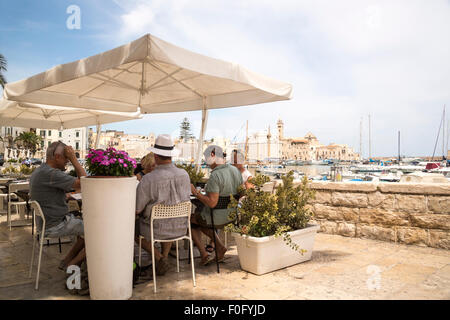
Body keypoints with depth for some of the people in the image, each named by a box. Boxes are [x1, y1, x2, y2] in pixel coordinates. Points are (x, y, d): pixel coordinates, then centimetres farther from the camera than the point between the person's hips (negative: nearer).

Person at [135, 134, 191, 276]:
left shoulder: (148, 179, -23)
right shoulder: (184, 175, -8)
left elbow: (136, 210, -16)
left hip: (156, 230, -4)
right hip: (181, 227, 4)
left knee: (133, 227, 28)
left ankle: (158, 257, 11)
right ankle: (165, 255, 22)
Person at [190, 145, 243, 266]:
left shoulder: (215, 176, -24)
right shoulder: (235, 170, 1)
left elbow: (212, 203, -28)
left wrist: (195, 192, -18)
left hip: (217, 217, -8)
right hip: (233, 215, 8)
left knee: (190, 219, 20)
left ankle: (204, 254, 18)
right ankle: (220, 247, 21)